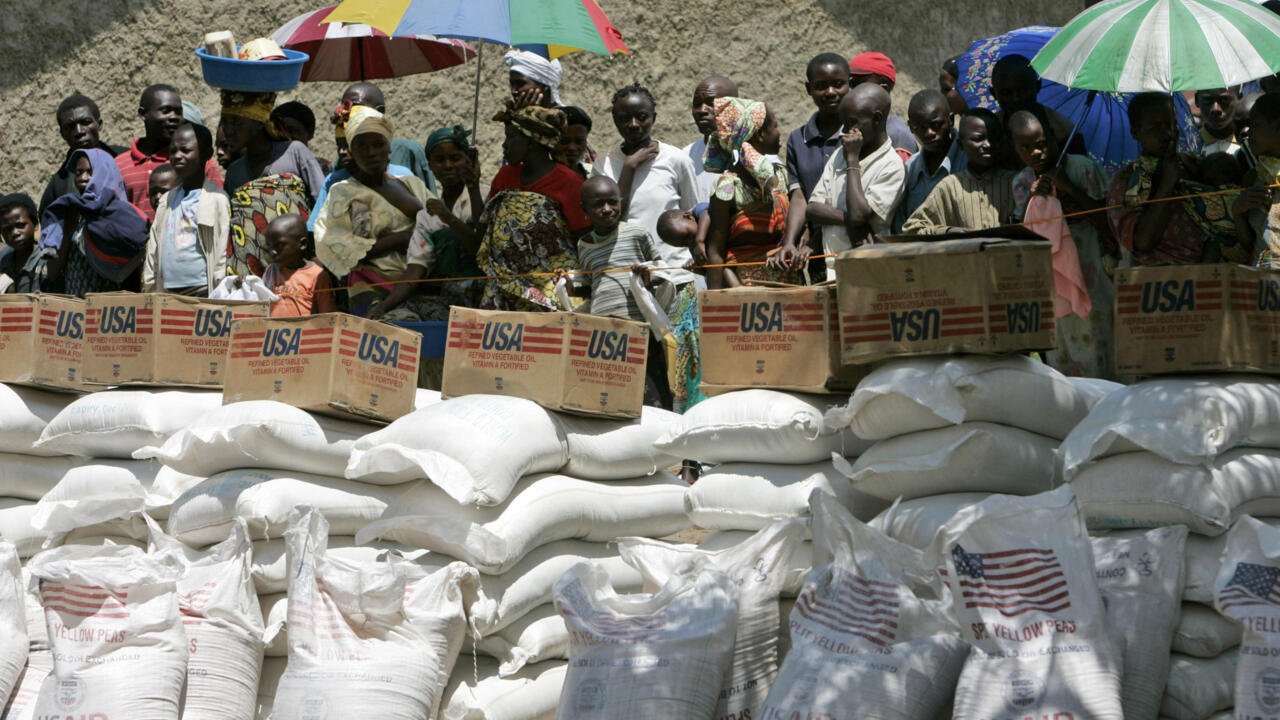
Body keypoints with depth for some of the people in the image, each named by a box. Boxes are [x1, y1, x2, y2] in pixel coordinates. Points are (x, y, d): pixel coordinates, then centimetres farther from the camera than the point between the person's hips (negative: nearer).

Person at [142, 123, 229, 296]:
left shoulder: (216, 199, -4)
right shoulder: (167, 200, 17)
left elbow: (222, 255, -7)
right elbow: (152, 253, 17)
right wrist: (148, 289, 10)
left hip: (201, 292, -6)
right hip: (165, 292, 6)